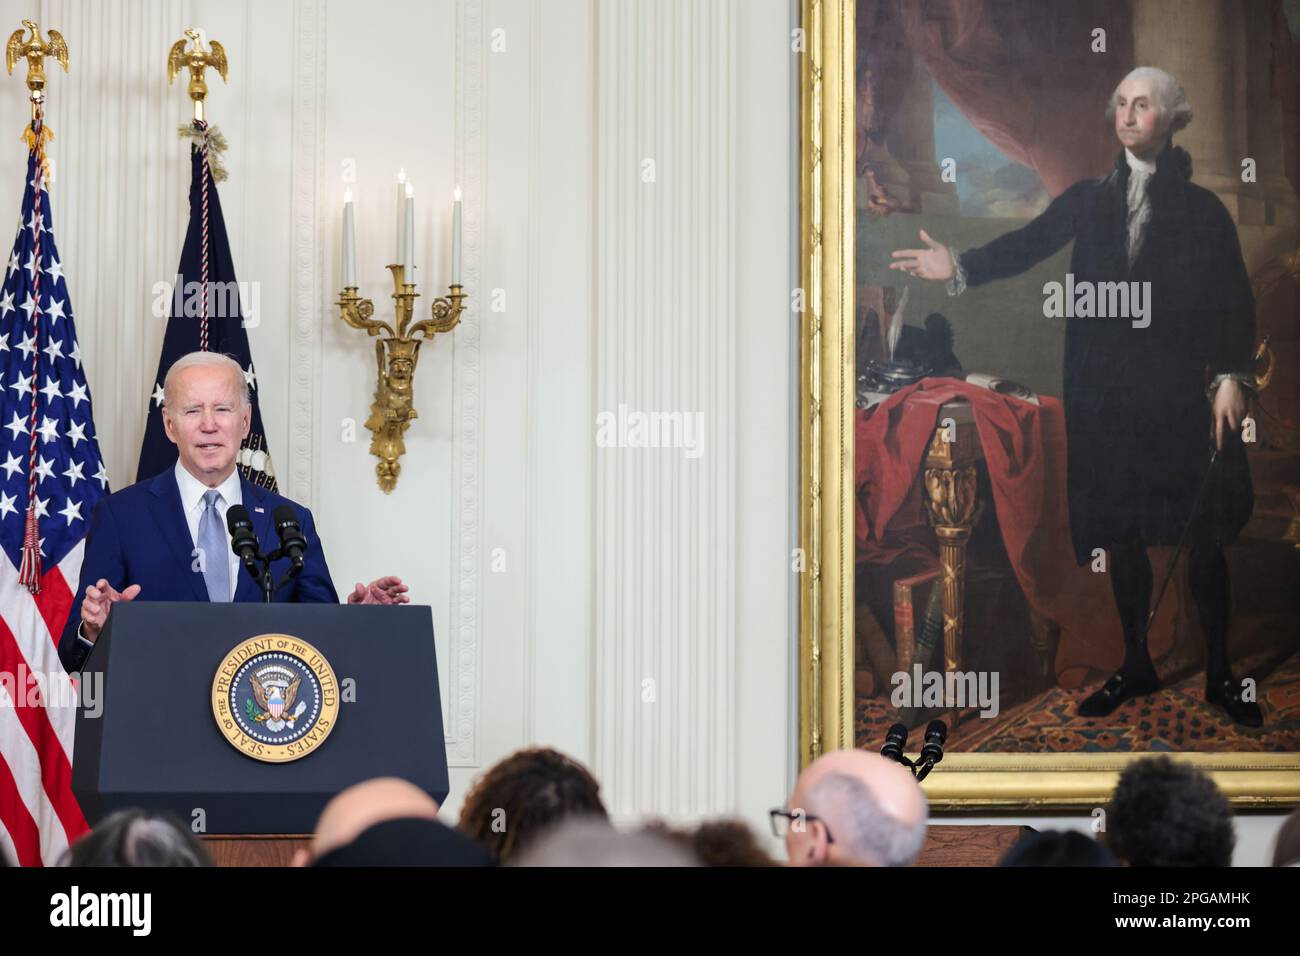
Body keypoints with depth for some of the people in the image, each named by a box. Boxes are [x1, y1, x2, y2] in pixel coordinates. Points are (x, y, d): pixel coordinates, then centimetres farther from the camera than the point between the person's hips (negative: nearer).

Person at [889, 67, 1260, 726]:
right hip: (1106, 393, 2)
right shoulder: (1089, 200, 9)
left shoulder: (1201, 209, 3)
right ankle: (1136, 666, 20)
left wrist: (1231, 378, -10)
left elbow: (1235, 300, 0)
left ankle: (1219, 673, 10)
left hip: (1183, 392, -2)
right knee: (1121, 534, 8)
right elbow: (1029, 244, -4)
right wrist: (960, 268, -20)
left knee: (1202, 537, -1)